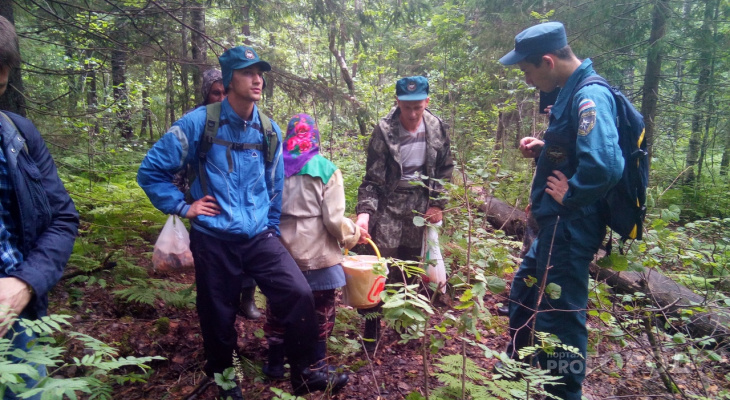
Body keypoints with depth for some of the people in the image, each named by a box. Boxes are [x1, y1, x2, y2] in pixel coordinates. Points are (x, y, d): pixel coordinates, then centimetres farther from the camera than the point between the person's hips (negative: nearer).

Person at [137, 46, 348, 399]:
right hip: (213, 241, -2)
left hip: (259, 238, 3)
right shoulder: (199, 124, -8)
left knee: (299, 295, -11)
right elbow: (150, 170, -3)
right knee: (218, 317, 10)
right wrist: (184, 207, -6)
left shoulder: (269, 131, 4)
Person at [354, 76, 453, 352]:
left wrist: (438, 204, 3)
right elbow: (372, 179, -13)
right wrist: (364, 212, -25)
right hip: (389, 208, -3)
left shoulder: (436, 128, -2)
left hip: (421, 209, 4)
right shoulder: (384, 131, -14)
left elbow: (444, 169, 9)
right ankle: (371, 331, 13)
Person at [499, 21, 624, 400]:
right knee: (523, 293, 24)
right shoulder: (571, 92, 9)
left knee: (558, 314, 2)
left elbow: (604, 164, -36)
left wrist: (570, 195, -21)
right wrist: (543, 150, 5)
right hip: (555, 224, 11)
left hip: (570, 227, -11)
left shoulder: (590, 96, -22)